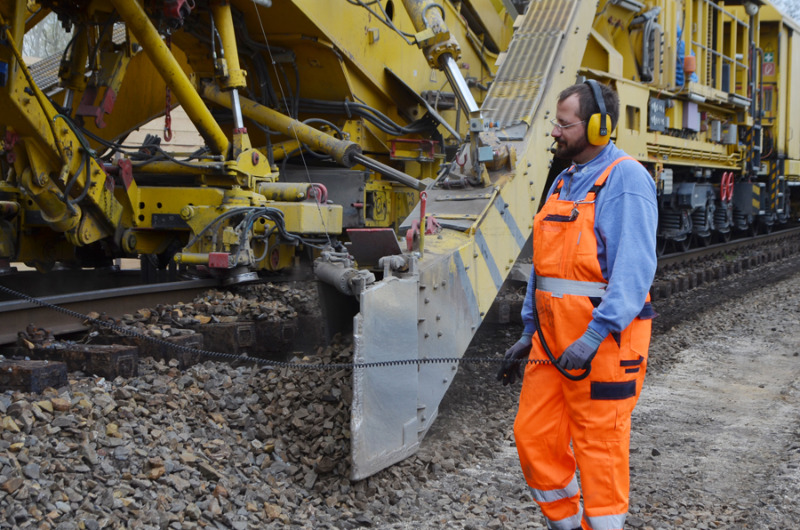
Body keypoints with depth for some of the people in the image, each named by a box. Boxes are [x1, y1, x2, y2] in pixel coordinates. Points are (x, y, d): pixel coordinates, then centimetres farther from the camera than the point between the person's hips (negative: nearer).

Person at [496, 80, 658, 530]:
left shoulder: (626, 178, -10)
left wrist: (596, 334, -28)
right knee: (533, 436, 10)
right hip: (554, 336, 8)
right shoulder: (565, 182, 17)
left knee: (600, 449, 0)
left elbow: (635, 267, -20)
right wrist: (529, 334, 19)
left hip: (604, 339, -8)